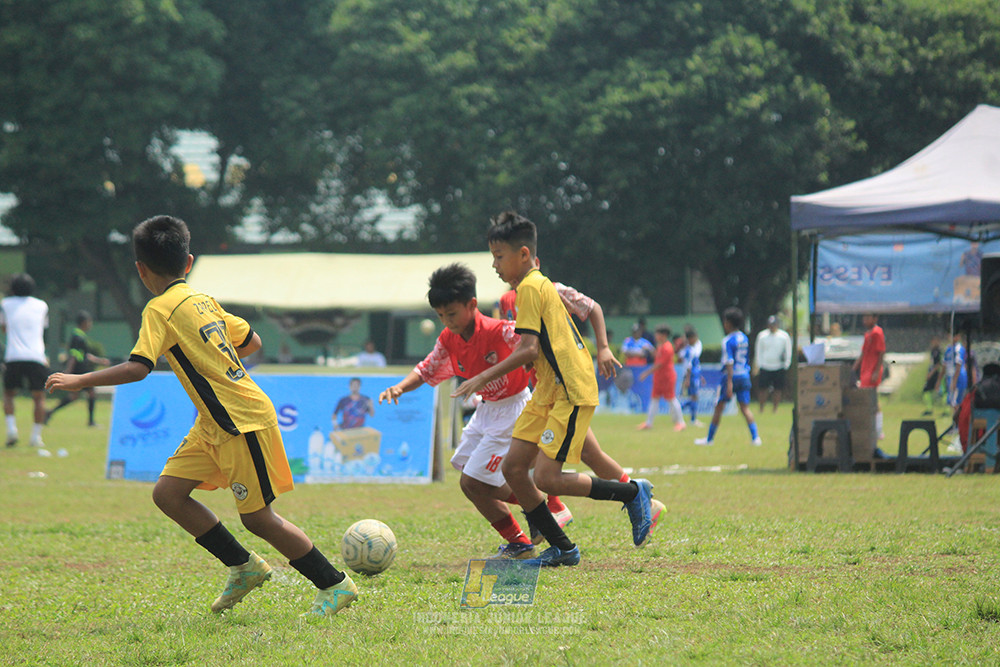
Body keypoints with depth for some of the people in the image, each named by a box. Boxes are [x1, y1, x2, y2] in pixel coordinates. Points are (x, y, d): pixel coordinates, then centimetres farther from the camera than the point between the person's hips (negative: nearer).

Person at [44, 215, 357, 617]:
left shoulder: (160, 309, -14)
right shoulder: (204, 300, 10)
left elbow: (137, 368, -25)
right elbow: (251, 342, 18)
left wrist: (78, 381, -17)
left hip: (244, 421, -9)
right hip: (214, 425, 9)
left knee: (257, 517, -1)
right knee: (168, 493, 6)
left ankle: (336, 585, 9)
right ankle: (243, 567, 15)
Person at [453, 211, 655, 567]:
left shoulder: (529, 288, -13)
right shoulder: (541, 284, 17)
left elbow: (529, 350, -21)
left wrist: (484, 377, -19)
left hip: (571, 392, -10)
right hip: (548, 392, 10)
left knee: (546, 478, -15)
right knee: (513, 468, 3)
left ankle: (633, 493, 1)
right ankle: (562, 548, 9)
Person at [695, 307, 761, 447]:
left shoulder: (728, 341, -12)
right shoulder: (745, 339, 9)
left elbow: (729, 362, -18)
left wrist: (729, 383, -21)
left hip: (732, 376, -6)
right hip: (745, 376, 6)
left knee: (719, 407, 6)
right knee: (745, 408, 4)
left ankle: (709, 439, 16)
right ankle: (755, 437, -11)